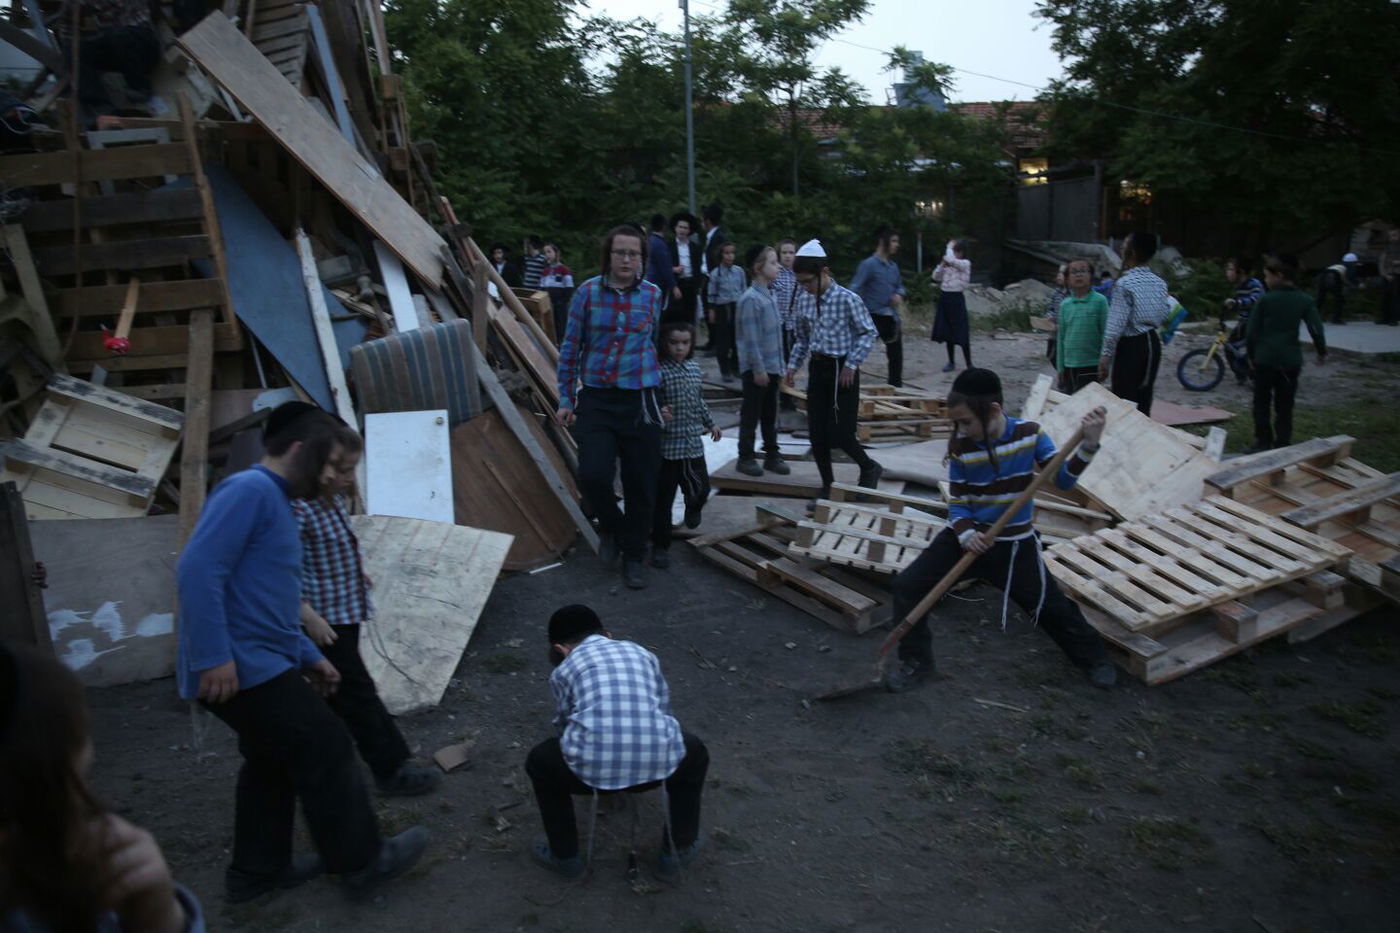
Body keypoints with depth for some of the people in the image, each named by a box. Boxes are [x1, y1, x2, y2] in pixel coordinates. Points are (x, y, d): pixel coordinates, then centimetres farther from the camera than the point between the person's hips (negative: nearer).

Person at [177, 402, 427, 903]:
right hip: (242, 668, -10)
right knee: (326, 750, -1)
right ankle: (363, 860, 14)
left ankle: (257, 869, 36)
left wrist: (309, 657, 22)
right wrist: (215, 657, -27)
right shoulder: (250, 490, -16)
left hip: (260, 664, 10)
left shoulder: (274, 500, 16)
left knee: (274, 761, 22)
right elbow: (198, 570, -26)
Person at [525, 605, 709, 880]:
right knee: (695, 754, 36)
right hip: (657, 761, 2)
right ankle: (680, 850, 39)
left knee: (539, 762, 31)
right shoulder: (642, 653, 28)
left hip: (593, 765, -1)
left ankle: (565, 856, 37)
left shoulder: (563, 670, 20)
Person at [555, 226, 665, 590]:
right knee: (593, 476, -15)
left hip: (640, 401, 1)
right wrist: (566, 399, 5)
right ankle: (611, 527, 19)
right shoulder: (587, 292, -1)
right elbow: (570, 348, 5)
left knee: (641, 485, 5)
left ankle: (633, 556, 26)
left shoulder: (653, 295, 2)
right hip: (596, 400, -1)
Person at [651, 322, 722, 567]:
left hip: (693, 443, 6)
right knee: (663, 498, 2)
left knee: (701, 487, 14)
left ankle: (693, 507, 50)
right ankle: (660, 545, 14)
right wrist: (659, 412, -37)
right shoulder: (659, 370, -14)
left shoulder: (694, 367, 7)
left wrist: (710, 423, 30)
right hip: (667, 445, -5)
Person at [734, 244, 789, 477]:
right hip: (756, 369, -8)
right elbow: (751, 338, -18)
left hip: (771, 367, 8)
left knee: (770, 414, 15)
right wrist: (758, 369, -19)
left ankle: (772, 455, 23)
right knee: (751, 415, 2)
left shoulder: (769, 296, 11)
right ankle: (746, 458, 11)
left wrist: (779, 368, 16)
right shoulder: (751, 298, -16)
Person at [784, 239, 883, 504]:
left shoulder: (848, 300, -14)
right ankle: (827, 487, 22)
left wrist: (852, 364, -14)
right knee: (817, 433, 6)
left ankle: (869, 469, 22)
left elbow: (868, 333, -8)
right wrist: (793, 365, 5)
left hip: (842, 370, -6)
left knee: (840, 433, -7)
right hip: (817, 368, 6)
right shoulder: (804, 300, 3)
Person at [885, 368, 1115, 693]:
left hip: (1014, 544, -1)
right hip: (966, 536, 1)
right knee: (908, 585, -9)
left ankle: (1093, 657, 37)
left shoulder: (1030, 434, -13)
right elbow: (957, 504, -6)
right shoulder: (959, 446, -12)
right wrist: (965, 534, -26)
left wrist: (1088, 446, -22)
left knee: (1051, 606, 6)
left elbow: (1063, 479, -7)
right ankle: (915, 661, 10)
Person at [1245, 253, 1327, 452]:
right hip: (1290, 361, 2)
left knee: (1261, 403, 10)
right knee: (1284, 406, 10)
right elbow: (1316, 330, -3)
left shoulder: (1266, 300, -6)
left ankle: (1263, 442, 10)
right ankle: (1282, 445, 10)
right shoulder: (1305, 300, 0)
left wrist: (1251, 354, 9)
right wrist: (1322, 352, 11)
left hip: (1265, 360, -2)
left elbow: (1252, 332, -4)